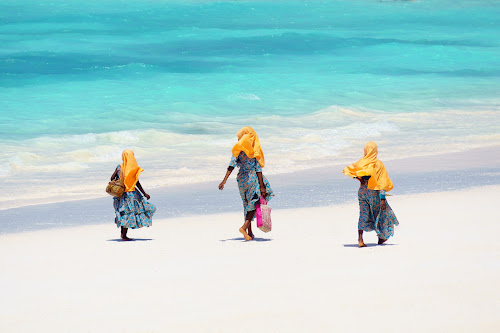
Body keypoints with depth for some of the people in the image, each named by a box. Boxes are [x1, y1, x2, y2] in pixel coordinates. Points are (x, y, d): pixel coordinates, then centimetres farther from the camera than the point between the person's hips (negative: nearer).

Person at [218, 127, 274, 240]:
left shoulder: (238, 150, -2)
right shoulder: (255, 151, -5)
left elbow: (232, 165, -11)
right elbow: (258, 169, -8)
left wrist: (224, 180, -13)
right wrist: (262, 186, -8)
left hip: (241, 178, 3)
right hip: (253, 178, -3)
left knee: (247, 205, 17)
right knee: (254, 204, 4)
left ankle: (249, 232, 19)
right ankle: (244, 227, -16)